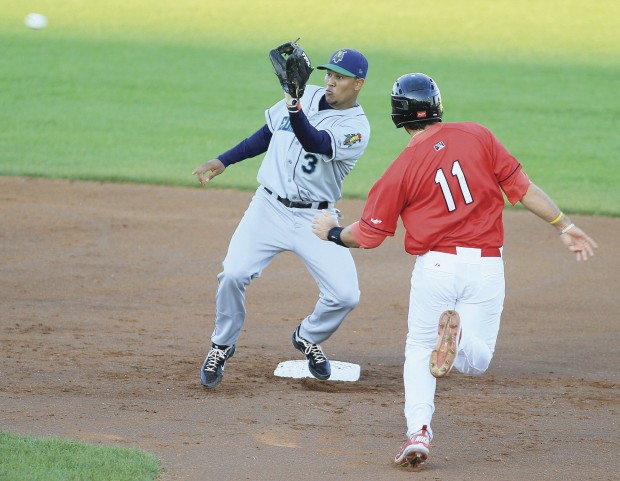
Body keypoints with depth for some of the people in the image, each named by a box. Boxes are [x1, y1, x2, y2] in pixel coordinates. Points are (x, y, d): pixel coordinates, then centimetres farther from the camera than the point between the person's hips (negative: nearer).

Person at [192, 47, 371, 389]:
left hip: (315, 219, -2)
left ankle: (308, 338, 20)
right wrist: (222, 162, 12)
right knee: (234, 274, -17)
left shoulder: (356, 128, -12)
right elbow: (266, 135, 17)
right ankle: (222, 347, 7)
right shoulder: (307, 96, 4)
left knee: (345, 295, -12)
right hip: (269, 207, 2)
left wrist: (295, 111, -49)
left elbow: (315, 144, -31)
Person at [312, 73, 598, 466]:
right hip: (486, 266, 1)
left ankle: (419, 429, -5)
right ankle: (458, 336, -23)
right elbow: (522, 187, 1)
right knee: (478, 359, 15)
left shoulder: (402, 168, -2)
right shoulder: (478, 136, 2)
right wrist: (565, 226, 7)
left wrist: (332, 233, 23)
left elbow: (368, 235, 3)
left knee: (419, 349, 19)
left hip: (435, 267, -1)